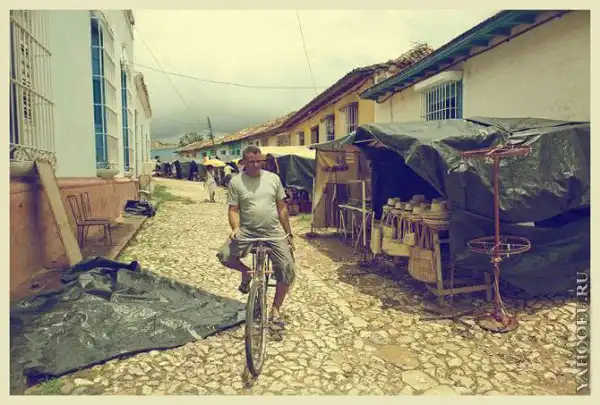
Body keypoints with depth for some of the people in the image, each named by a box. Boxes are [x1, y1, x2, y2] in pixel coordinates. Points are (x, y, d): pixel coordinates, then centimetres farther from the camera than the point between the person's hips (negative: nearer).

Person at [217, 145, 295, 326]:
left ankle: (275, 308, 14)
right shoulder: (235, 182, -2)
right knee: (224, 255, -26)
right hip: (247, 231, -1)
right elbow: (233, 209, -4)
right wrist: (236, 228, -25)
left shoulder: (273, 178, 4)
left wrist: (289, 234, 8)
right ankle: (246, 272, 9)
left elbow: (282, 208, 8)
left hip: (273, 232, 2)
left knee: (288, 269, -9)